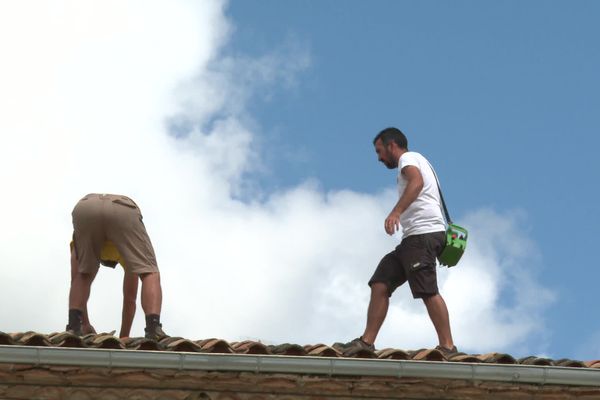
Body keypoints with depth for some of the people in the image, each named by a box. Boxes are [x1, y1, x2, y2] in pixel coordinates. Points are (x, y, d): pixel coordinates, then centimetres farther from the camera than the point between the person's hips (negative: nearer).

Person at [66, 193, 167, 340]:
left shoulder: (79, 241, 48)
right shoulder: (132, 255, 44)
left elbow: (76, 279, 43)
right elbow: (130, 296, 46)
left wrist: (85, 325, 48)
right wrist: (124, 337, 52)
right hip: (124, 210, -1)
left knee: (83, 275, 25)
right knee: (149, 274, 6)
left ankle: (74, 328, 9)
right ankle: (154, 329, -16)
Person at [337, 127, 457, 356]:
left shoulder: (408, 158, 1)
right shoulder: (418, 162, 32)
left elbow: (416, 182, -21)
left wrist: (396, 211, -34)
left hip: (424, 233, -10)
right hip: (413, 238, 10)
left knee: (428, 291, -15)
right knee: (380, 284, 4)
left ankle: (447, 347, -13)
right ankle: (367, 341, 2)